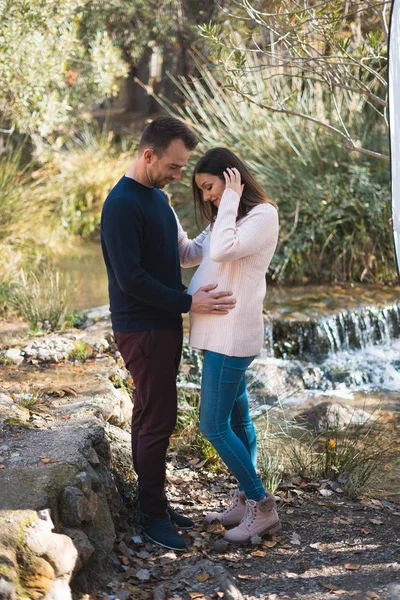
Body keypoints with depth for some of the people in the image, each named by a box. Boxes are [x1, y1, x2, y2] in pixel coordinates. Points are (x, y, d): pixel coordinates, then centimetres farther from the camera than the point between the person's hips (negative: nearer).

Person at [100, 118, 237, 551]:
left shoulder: (157, 196, 11)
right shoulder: (122, 205, -19)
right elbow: (130, 278, -24)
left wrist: (190, 295, 12)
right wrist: (188, 303, -21)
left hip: (163, 325, 9)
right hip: (141, 330, -9)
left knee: (151, 417, 14)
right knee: (157, 421, -4)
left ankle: (153, 503, 24)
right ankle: (154, 516, 6)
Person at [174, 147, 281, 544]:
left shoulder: (262, 214, -11)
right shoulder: (224, 219, 16)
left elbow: (223, 250, -26)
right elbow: (188, 255, 20)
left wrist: (230, 199, -16)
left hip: (233, 334, -9)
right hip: (219, 332, 9)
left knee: (213, 425, -7)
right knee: (236, 420, 14)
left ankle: (262, 507, 2)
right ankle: (245, 501, 24)